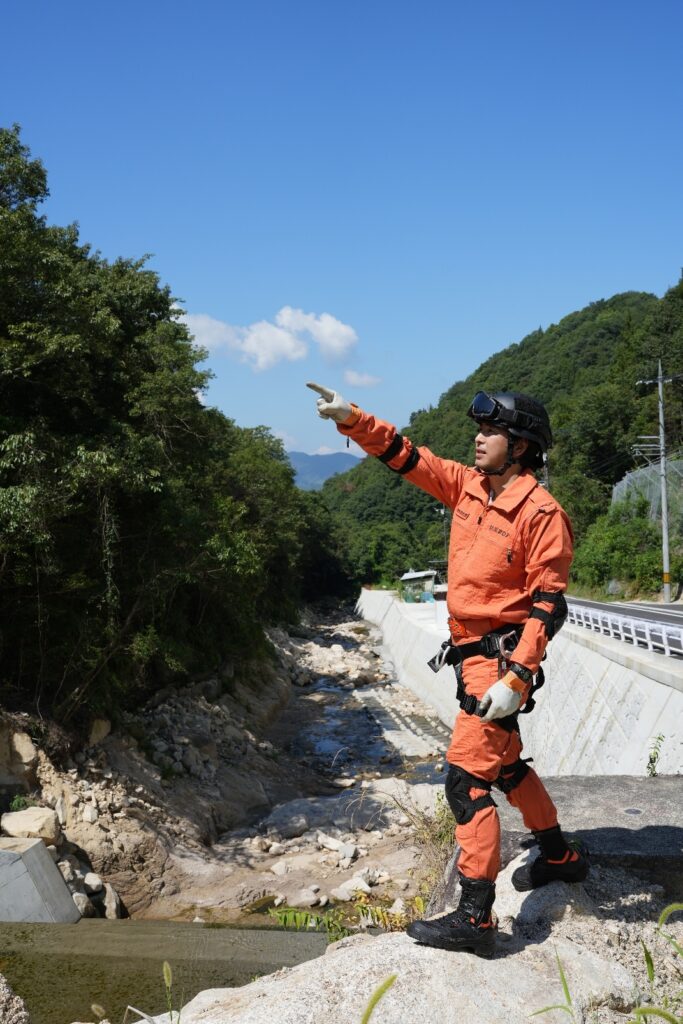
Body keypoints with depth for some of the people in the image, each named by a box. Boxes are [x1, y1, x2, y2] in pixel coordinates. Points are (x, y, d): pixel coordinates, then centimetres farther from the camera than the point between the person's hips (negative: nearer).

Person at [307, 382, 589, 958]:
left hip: (501, 659, -9)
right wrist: (351, 419, -6)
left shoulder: (541, 512, -16)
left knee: (467, 777, -11)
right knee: (505, 763, 23)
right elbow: (403, 456, 7)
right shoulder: (468, 487, 5)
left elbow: (549, 605, -19)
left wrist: (516, 677, -26)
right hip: (471, 652, 9)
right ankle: (562, 857, 43)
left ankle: (475, 920, -4)